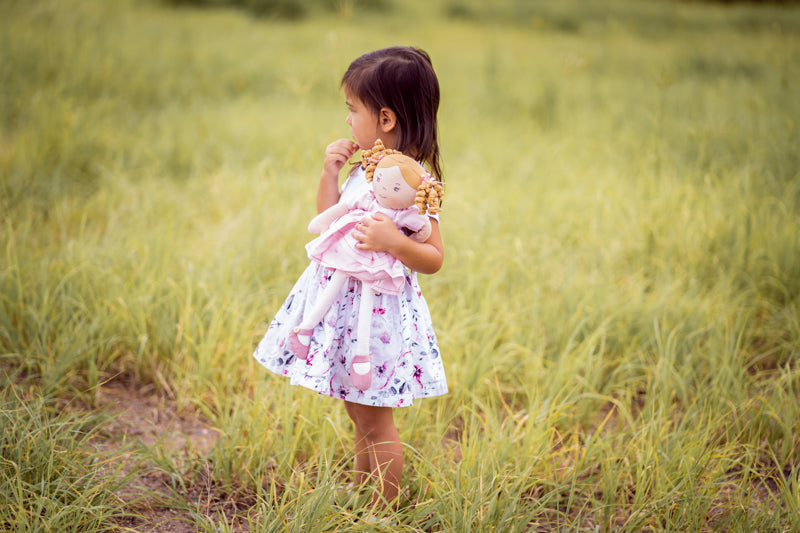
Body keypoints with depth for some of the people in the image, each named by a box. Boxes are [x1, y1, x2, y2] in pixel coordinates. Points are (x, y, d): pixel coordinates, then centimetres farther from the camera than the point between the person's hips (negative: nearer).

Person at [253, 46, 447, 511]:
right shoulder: (366, 169, 7)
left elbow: (434, 259, -15)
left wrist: (394, 242, -31)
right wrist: (330, 173, 6)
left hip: (378, 311, -8)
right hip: (345, 303, 8)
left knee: (374, 421, 3)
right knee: (359, 413, 22)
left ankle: (384, 512, 17)